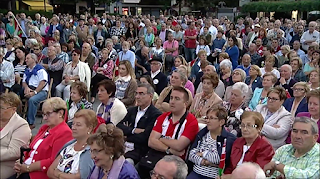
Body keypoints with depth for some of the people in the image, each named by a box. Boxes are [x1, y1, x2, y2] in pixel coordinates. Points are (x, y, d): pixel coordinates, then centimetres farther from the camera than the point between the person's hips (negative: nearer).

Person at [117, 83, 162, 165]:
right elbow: (119, 126, 7)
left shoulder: (156, 114, -6)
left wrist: (127, 132, 1)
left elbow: (144, 137, -14)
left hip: (139, 151, -6)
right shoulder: (132, 110, 18)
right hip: (123, 146, 6)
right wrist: (133, 130, -9)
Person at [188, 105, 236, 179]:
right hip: (196, 173, 4)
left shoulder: (230, 138, -2)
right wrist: (202, 161, -12)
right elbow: (191, 155, 6)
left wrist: (203, 153, -4)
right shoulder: (201, 134, 12)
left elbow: (222, 158, -16)